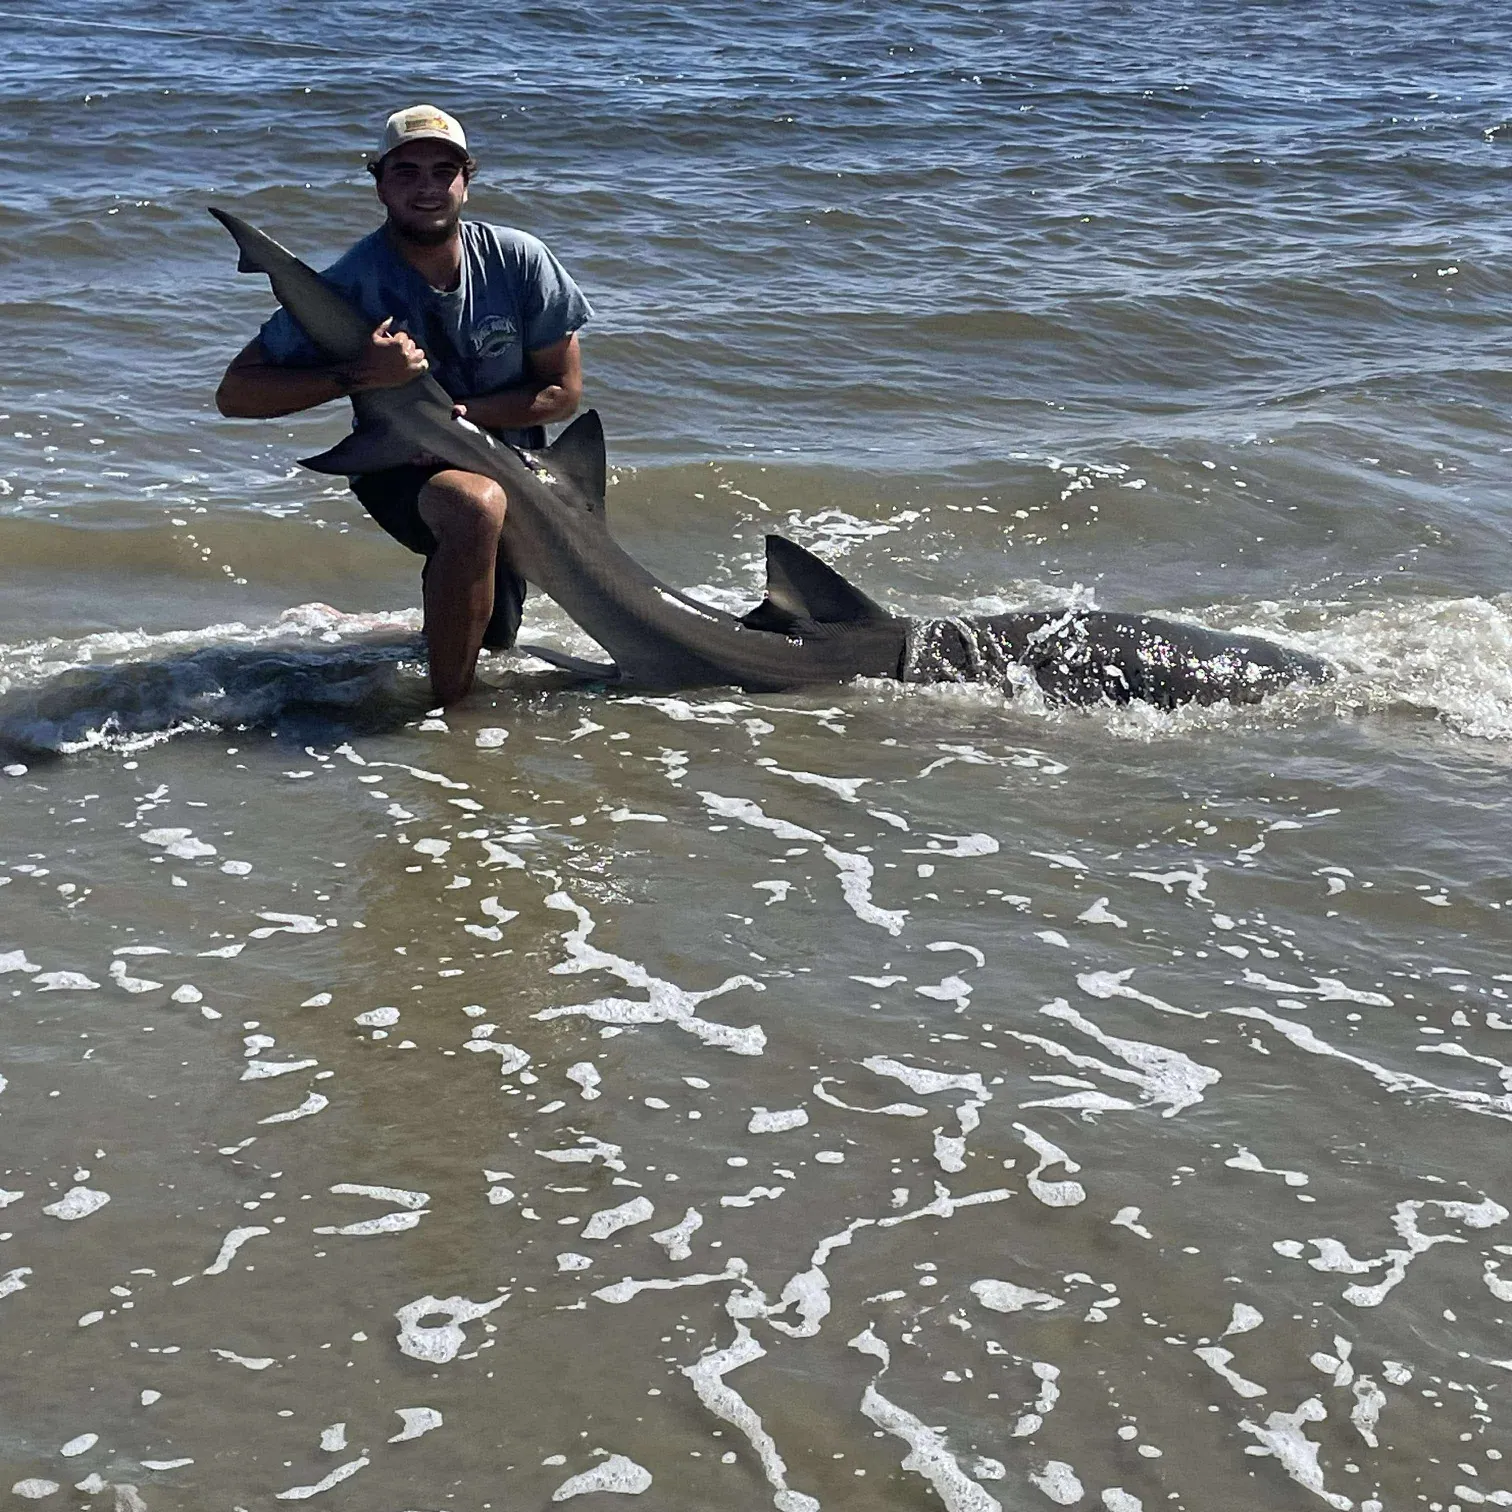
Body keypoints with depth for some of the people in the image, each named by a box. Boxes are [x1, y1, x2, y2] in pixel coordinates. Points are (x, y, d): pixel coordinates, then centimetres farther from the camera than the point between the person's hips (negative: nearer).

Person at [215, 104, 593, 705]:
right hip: (401, 470, -4)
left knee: (492, 635, 16)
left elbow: (564, 391, -8)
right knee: (476, 505, -39)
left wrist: (457, 414, -21)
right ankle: (447, 705, -27)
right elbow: (234, 393, -19)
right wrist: (354, 375, -32)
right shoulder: (354, 283, -20)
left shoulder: (519, 259, -13)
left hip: (506, 458, 4)